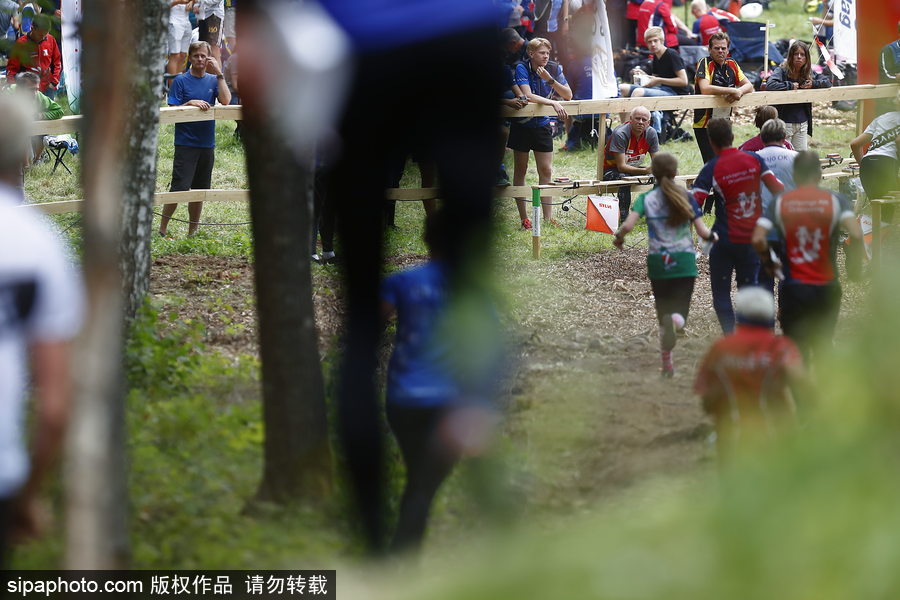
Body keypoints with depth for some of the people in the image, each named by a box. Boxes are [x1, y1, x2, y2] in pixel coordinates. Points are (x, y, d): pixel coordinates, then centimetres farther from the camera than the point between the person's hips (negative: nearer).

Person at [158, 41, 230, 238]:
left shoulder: (213, 80, 8)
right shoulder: (181, 81, -2)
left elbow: (226, 100, -9)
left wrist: (219, 73, -10)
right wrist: (190, 103, -19)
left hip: (207, 144, 4)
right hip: (186, 144, -4)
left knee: (199, 191, 10)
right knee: (179, 188, -12)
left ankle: (192, 232, 21)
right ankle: (162, 229, -1)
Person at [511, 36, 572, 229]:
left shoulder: (554, 69, -4)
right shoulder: (522, 68, -16)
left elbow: (568, 95, -6)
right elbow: (528, 96, -27)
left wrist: (550, 79, -20)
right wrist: (553, 103, -36)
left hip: (542, 125, 3)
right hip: (522, 125, -3)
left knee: (546, 171, 0)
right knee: (520, 170, 4)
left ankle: (548, 217, 3)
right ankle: (524, 218, 9)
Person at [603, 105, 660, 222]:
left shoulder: (651, 133, -9)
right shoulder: (620, 134, -26)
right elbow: (621, 166, -29)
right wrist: (645, 170, -40)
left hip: (634, 169, 6)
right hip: (611, 170, -6)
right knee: (624, 178, -38)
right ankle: (623, 216, -33)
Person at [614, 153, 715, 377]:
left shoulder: (646, 199, -1)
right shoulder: (686, 197, -1)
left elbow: (627, 225, -15)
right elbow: (703, 232, -4)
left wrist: (618, 238, 6)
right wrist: (713, 236, 18)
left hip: (658, 263, 1)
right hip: (684, 262, -1)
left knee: (663, 313, 13)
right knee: (679, 313, 3)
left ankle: (667, 364, 0)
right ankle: (678, 318, -36)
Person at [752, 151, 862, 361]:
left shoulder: (780, 202, -1)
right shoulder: (835, 200, -4)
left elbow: (757, 239, -12)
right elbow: (856, 235, -18)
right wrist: (854, 267, -2)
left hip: (793, 288, 0)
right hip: (826, 288, 1)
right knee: (823, 346, 18)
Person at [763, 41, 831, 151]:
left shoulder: (809, 73, 8)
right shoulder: (781, 71, -8)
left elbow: (827, 82, 13)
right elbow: (769, 85, -25)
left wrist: (813, 84, -6)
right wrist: (790, 86, -19)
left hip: (802, 123, 5)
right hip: (784, 122, -5)